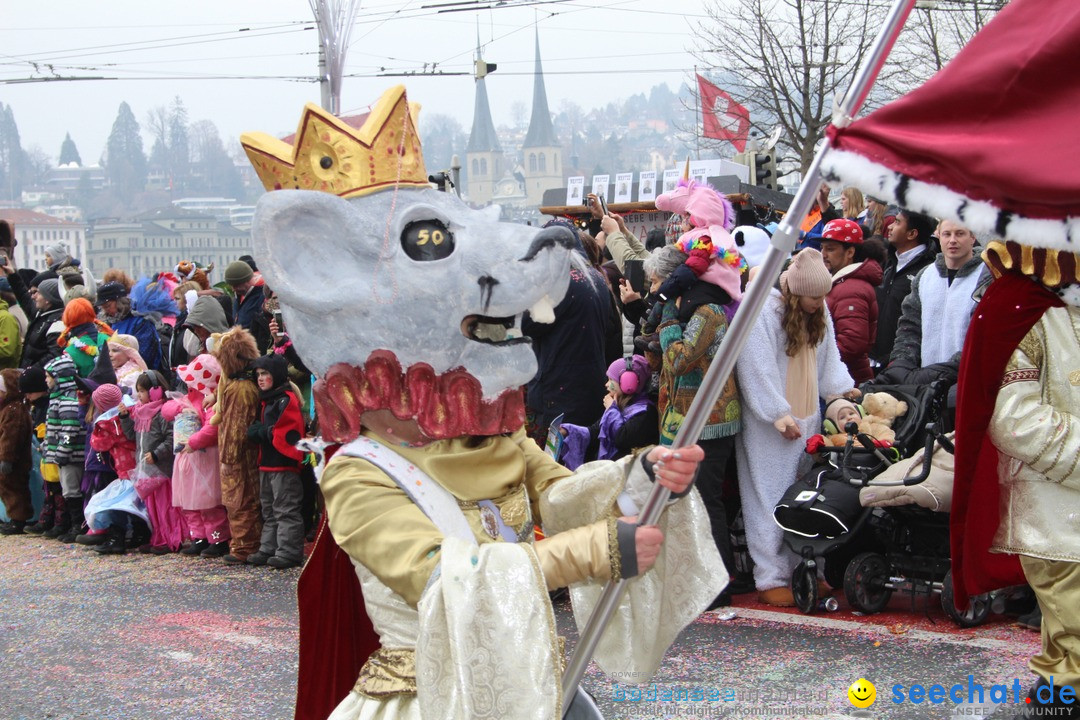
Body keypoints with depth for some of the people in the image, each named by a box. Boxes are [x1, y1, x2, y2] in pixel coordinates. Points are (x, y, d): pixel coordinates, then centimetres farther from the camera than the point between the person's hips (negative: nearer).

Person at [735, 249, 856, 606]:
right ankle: (770, 579, 1)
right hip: (768, 425, -7)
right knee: (771, 497, -4)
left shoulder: (818, 313, 8)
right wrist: (778, 413, -20)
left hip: (807, 418, 7)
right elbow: (758, 368, -20)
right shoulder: (763, 311, -17)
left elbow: (828, 355, 15)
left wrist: (840, 389, -1)